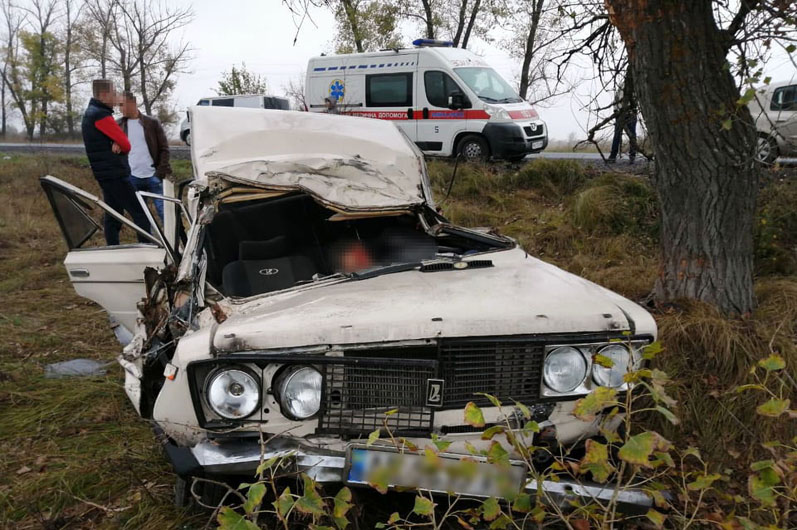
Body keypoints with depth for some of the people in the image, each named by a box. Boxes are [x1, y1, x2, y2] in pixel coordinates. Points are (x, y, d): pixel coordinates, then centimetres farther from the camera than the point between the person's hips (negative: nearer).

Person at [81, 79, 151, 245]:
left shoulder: (90, 113, 19)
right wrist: (118, 146, 4)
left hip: (106, 175, 10)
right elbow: (125, 144, -16)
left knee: (113, 216, 11)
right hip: (115, 175, -10)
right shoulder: (100, 115, -14)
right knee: (140, 214, -12)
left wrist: (117, 144, -8)